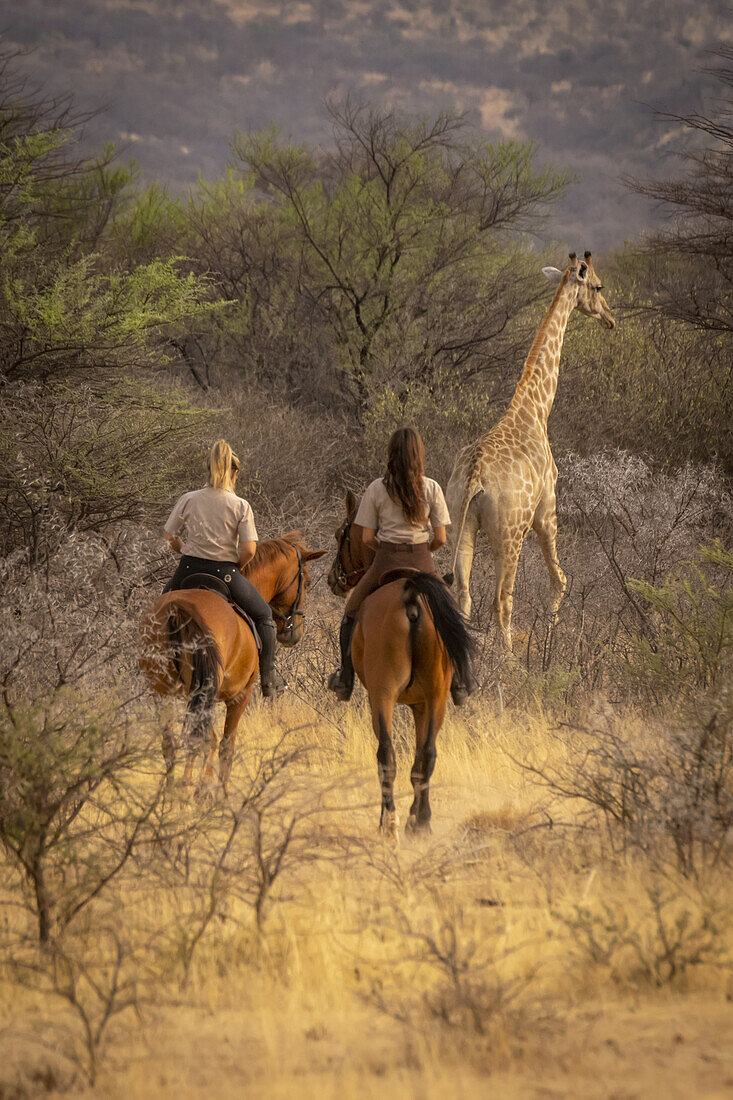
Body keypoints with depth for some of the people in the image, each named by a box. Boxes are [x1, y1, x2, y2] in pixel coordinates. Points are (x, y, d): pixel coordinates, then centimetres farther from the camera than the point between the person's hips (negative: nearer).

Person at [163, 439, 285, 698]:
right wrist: (235, 567, 6)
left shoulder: (189, 500, -2)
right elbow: (249, 550, -13)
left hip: (188, 571, 2)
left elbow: (170, 536, 3)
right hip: (225, 574, -2)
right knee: (263, 615, 20)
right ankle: (268, 678, 17)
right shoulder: (241, 506, -7)